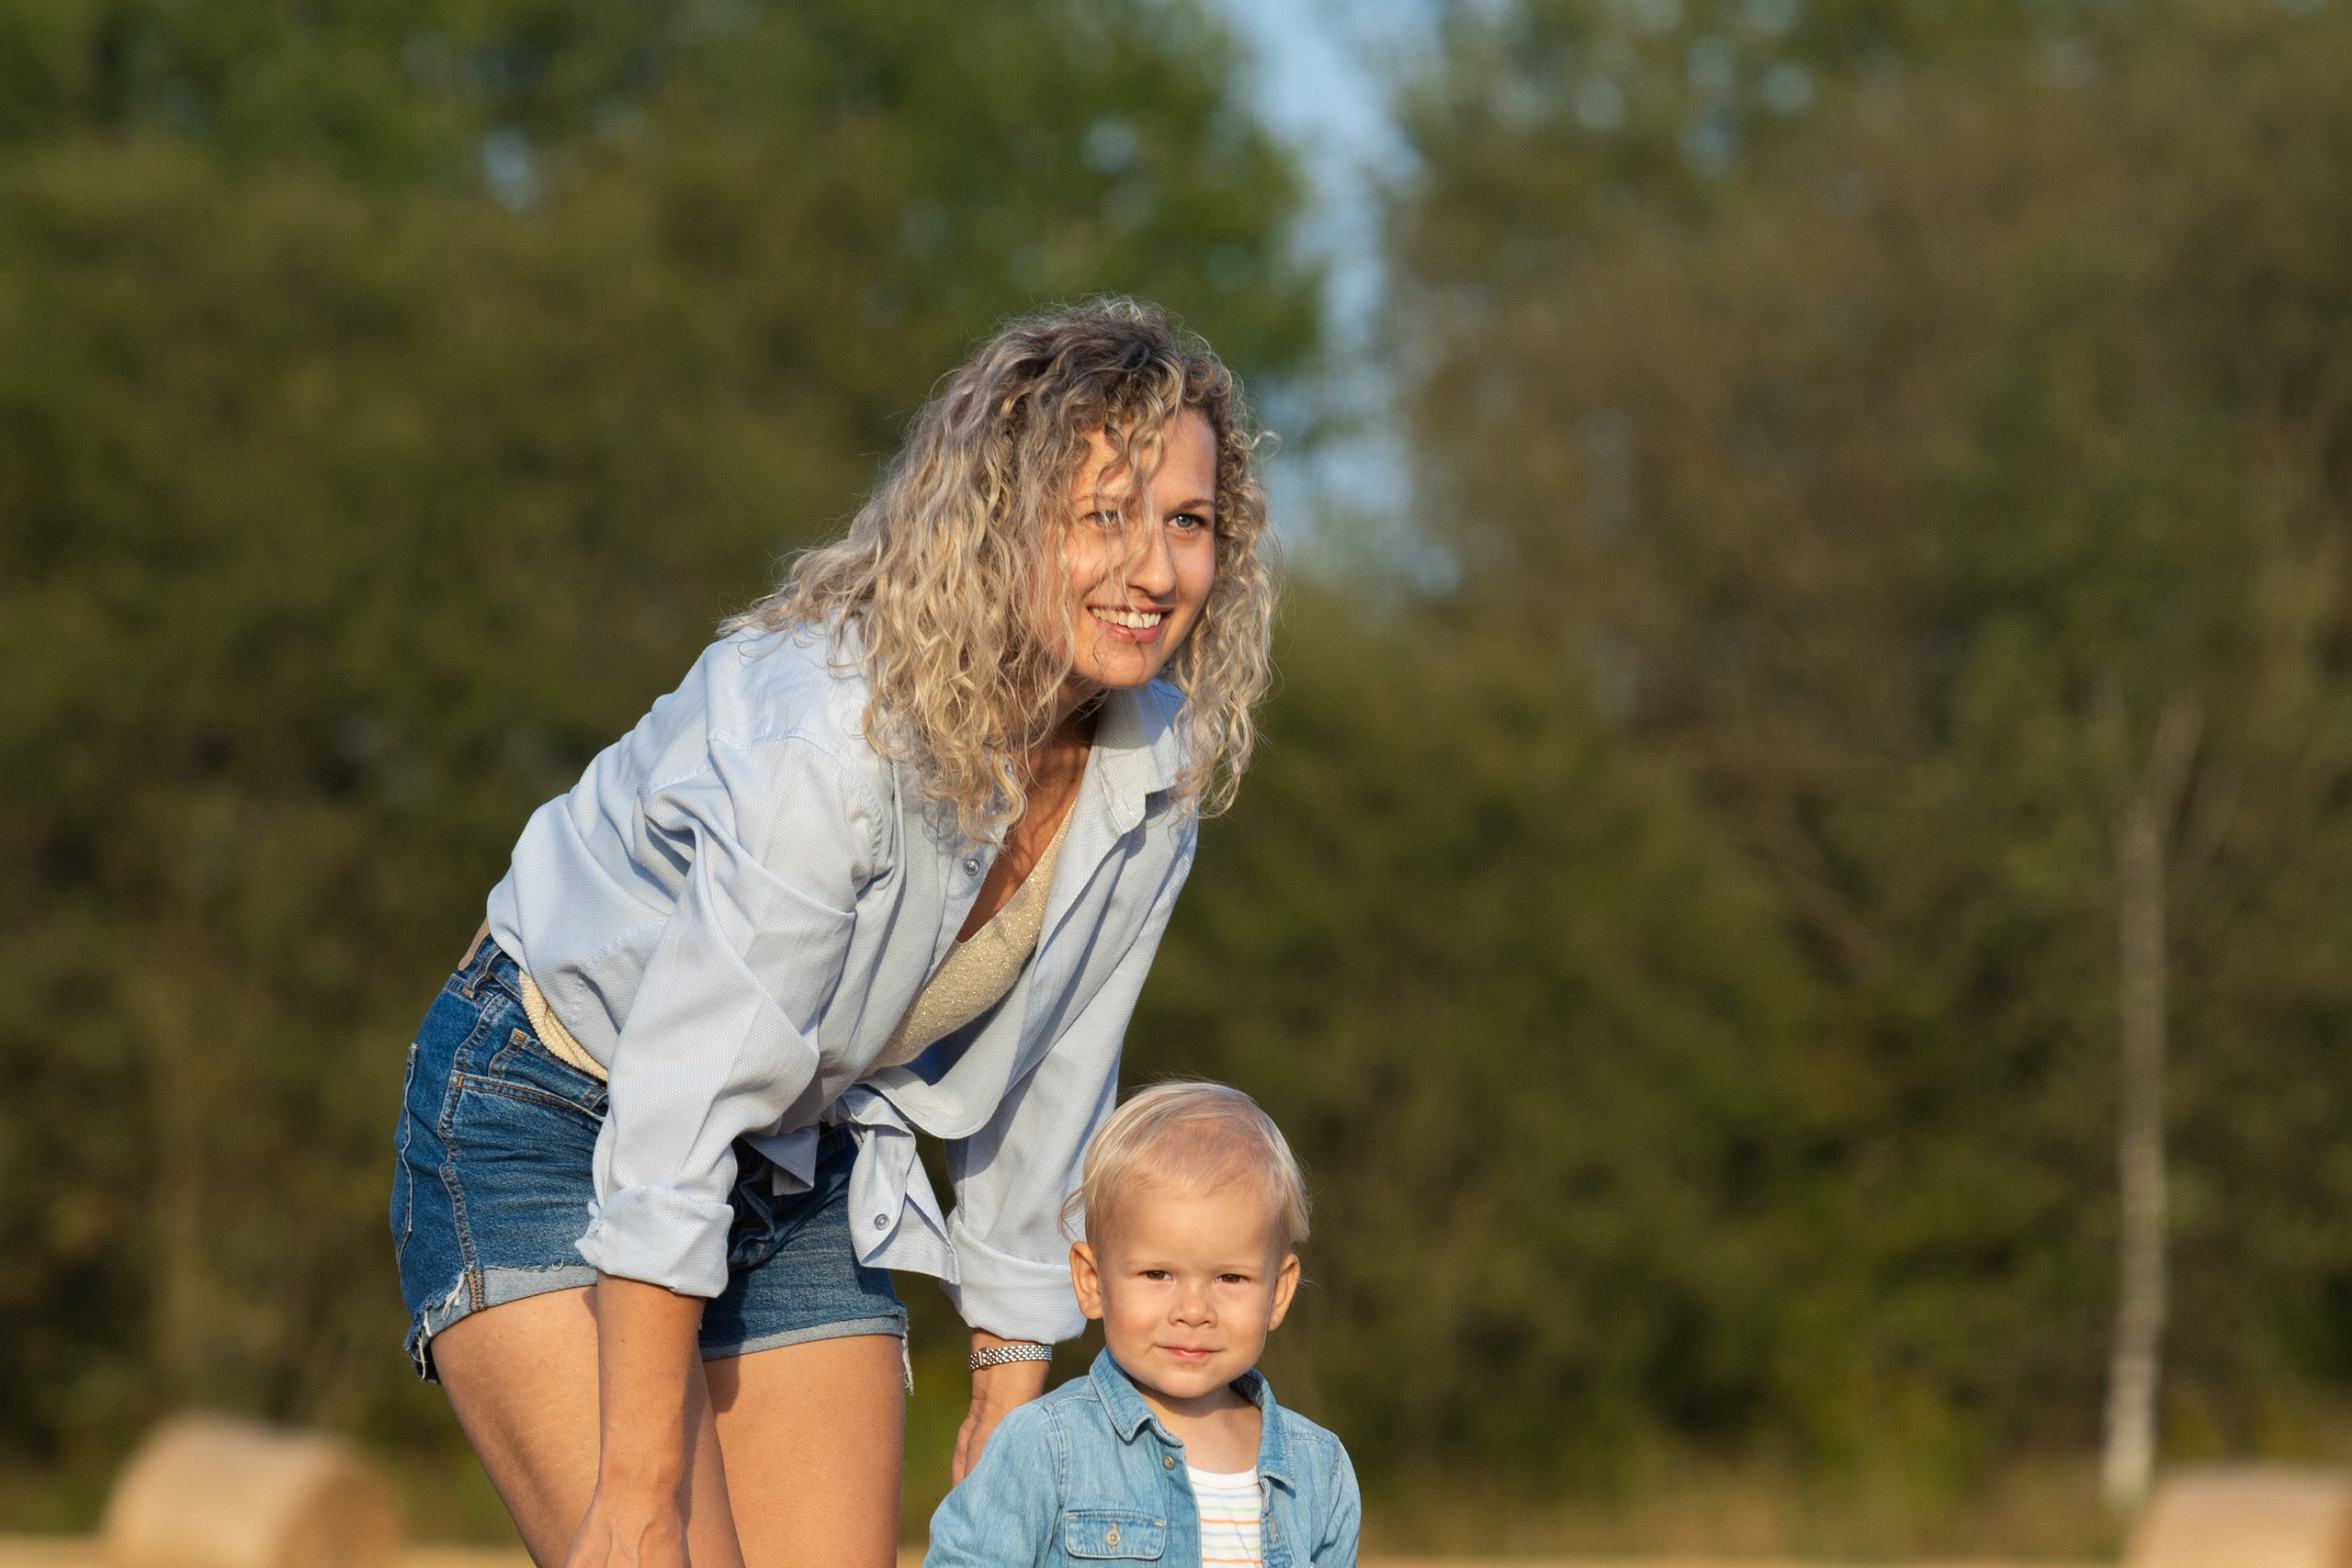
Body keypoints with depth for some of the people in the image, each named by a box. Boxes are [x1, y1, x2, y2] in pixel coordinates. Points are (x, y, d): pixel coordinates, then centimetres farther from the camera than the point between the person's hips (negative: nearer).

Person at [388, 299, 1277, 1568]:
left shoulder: (1156, 768, -10)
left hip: (800, 1172, 7)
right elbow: (675, 1115, -31)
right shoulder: (833, 725, -31)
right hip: (555, 1126, -7)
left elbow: (1043, 1089, 5)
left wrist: (1007, 1397, 11)